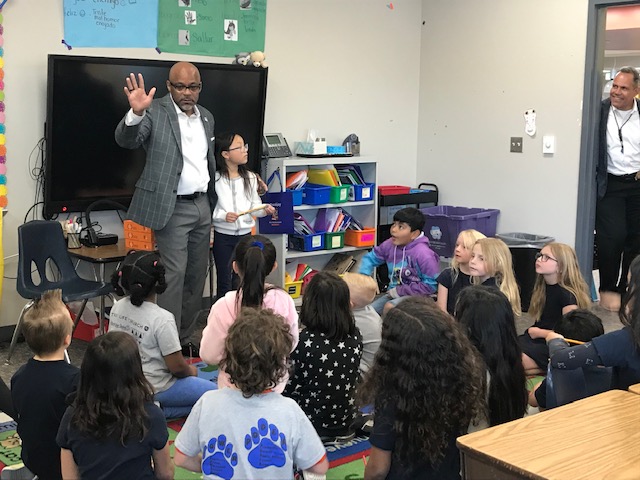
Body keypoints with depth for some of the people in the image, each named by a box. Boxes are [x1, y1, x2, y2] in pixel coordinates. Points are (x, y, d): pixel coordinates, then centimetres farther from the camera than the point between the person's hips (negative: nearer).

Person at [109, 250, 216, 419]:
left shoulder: (117, 308, -5)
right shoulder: (161, 319, -27)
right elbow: (177, 367, -22)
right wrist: (190, 371, 3)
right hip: (155, 389, -8)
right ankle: (157, 411, -6)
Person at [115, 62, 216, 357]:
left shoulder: (206, 116, 11)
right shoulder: (155, 111, -9)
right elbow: (126, 140, -23)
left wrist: (215, 199, 16)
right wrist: (136, 112, -42)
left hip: (203, 205, 7)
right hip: (172, 207, -7)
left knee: (196, 277, 11)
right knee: (173, 276, -9)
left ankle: (186, 338, 23)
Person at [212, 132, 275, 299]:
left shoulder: (250, 178, 3)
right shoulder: (215, 179, -10)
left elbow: (255, 205, 5)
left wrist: (264, 210, -15)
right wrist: (223, 216, -26)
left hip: (245, 234, 3)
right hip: (223, 235, -3)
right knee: (224, 282, 6)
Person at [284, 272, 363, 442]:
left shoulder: (304, 341, -23)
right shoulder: (355, 336, -8)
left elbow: (288, 387, -12)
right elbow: (353, 378, 7)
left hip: (312, 424, -6)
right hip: (346, 420, 6)